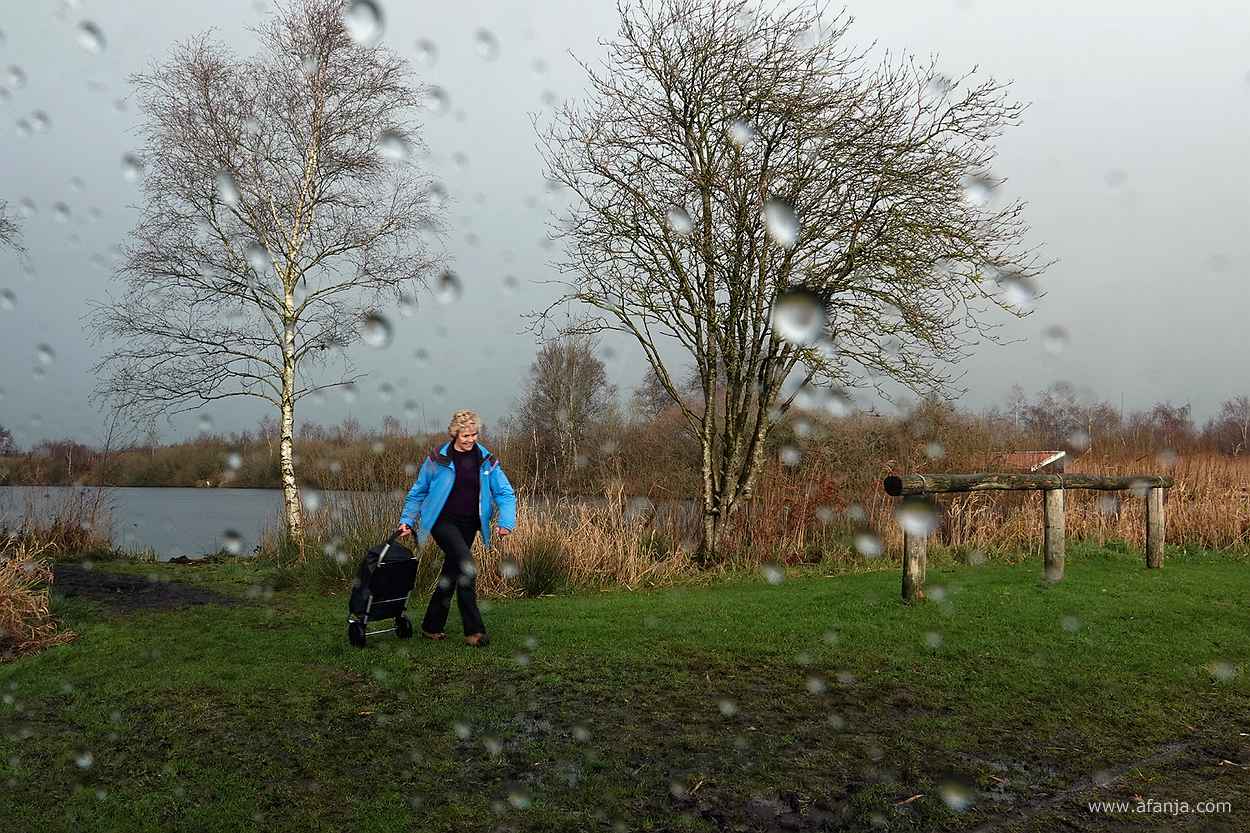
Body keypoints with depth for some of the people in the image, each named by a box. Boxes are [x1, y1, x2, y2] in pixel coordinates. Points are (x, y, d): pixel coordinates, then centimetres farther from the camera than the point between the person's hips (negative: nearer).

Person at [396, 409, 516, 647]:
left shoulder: (487, 460, 1)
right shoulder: (438, 458, -5)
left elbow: (505, 493, -1)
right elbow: (418, 492, 6)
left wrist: (506, 522, -16)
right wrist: (407, 520, 2)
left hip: (468, 525, 4)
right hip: (443, 521, -4)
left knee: (451, 574, 11)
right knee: (467, 567, -23)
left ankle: (431, 626, 29)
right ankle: (473, 631, -19)